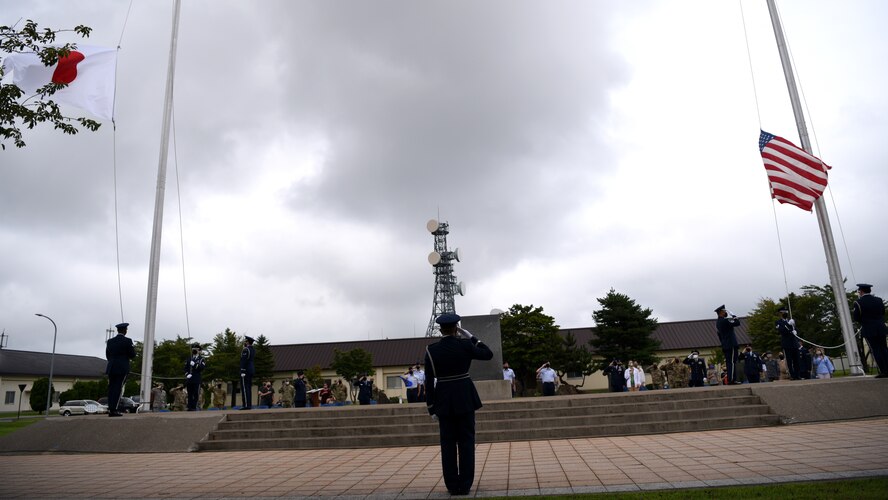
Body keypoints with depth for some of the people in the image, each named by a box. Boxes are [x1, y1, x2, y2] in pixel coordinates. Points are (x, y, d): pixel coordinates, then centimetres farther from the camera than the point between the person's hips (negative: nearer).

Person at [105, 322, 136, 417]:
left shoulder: (110, 341, 9)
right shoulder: (127, 341, -7)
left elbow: (107, 355, 16)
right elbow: (132, 355, -6)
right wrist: (133, 348, 14)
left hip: (111, 368, 5)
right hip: (122, 369, -5)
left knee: (111, 389, 8)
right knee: (118, 388, -5)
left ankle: (111, 409, 8)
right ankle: (113, 410, -8)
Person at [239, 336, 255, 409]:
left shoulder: (245, 349, -12)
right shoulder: (253, 349, 14)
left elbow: (244, 361, -18)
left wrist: (242, 372, -21)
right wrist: (245, 346, 18)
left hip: (246, 370, -9)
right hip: (251, 369, 9)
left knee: (244, 387, -9)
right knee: (248, 388, 9)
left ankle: (246, 405, -12)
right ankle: (249, 405, 8)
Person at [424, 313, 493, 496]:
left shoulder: (431, 350, -4)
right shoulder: (465, 345, -8)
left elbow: (429, 381, -2)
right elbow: (488, 354, 6)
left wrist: (431, 406, 5)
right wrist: (471, 338, 8)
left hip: (444, 400, 1)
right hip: (465, 398, -1)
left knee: (448, 443, 8)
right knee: (466, 442, 6)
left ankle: (452, 485, 12)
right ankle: (465, 484, 8)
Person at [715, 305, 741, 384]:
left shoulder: (717, 322, 15)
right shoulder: (725, 320, -14)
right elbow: (737, 323, -17)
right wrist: (734, 317, 2)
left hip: (725, 346, 9)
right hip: (731, 345, -9)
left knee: (729, 363, 10)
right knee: (733, 362, -9)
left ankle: (729, 380, 10)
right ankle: (732, 380, -11)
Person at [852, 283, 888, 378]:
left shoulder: (858, 303, -9)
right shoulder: (879, 300, 6)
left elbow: (856, 318, -7)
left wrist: (853, 312, 11)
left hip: (869, 330, -4)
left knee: (876, 351, -1)